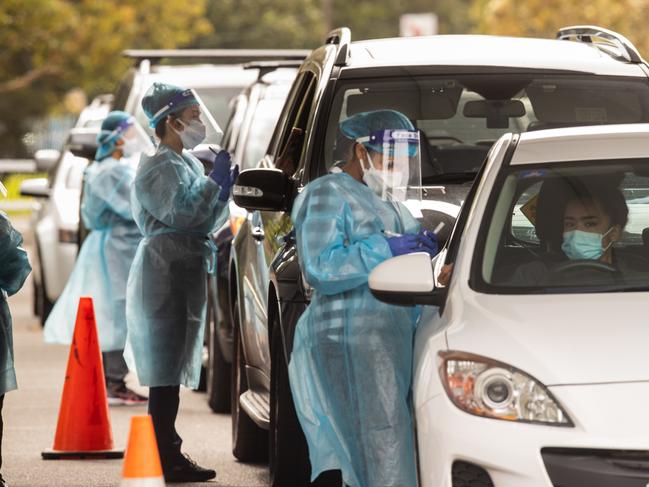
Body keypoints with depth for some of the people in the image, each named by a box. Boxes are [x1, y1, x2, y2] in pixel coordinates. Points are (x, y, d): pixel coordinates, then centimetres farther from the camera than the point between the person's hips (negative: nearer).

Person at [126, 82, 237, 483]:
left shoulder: (189, 164, 20)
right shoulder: (159, 167, -10)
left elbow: (206, 223, 24)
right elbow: (178, 213, -23)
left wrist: (223, 189, 8)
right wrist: (213, 183, -18)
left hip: (187, 273, 10)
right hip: (165, 274, -10)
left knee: (172, 373, 11)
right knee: (166, 373, -11)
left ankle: (171, 454, 14)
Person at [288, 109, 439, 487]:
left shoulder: (385, 200, 23)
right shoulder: (327, 195, -4)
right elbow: (320, 268, -16)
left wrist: (421, 248, 8)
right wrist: (386, 249, -19)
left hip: (395, 337, 8)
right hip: (354, 340, -8)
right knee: (384, 444, -15)